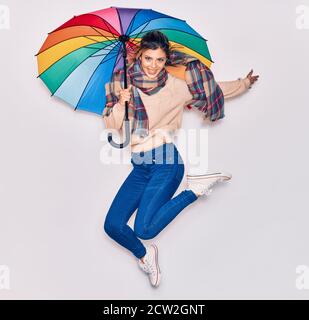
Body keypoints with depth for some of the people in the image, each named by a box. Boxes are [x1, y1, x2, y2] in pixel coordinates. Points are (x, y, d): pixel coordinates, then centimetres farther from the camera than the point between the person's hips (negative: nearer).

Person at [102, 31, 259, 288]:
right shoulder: (123, 82, 4)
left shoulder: (176, 84, -2)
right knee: (112, 226, -4)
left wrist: (245, 83, 11)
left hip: (166, 162, -4)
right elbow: (111, 126, 1)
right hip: (140, 166, 4)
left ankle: (196, 188, 3)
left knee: (144, 229, -15)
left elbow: (217, 89, 11)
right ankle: (144, 255, 25)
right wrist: (120, 105, -16)